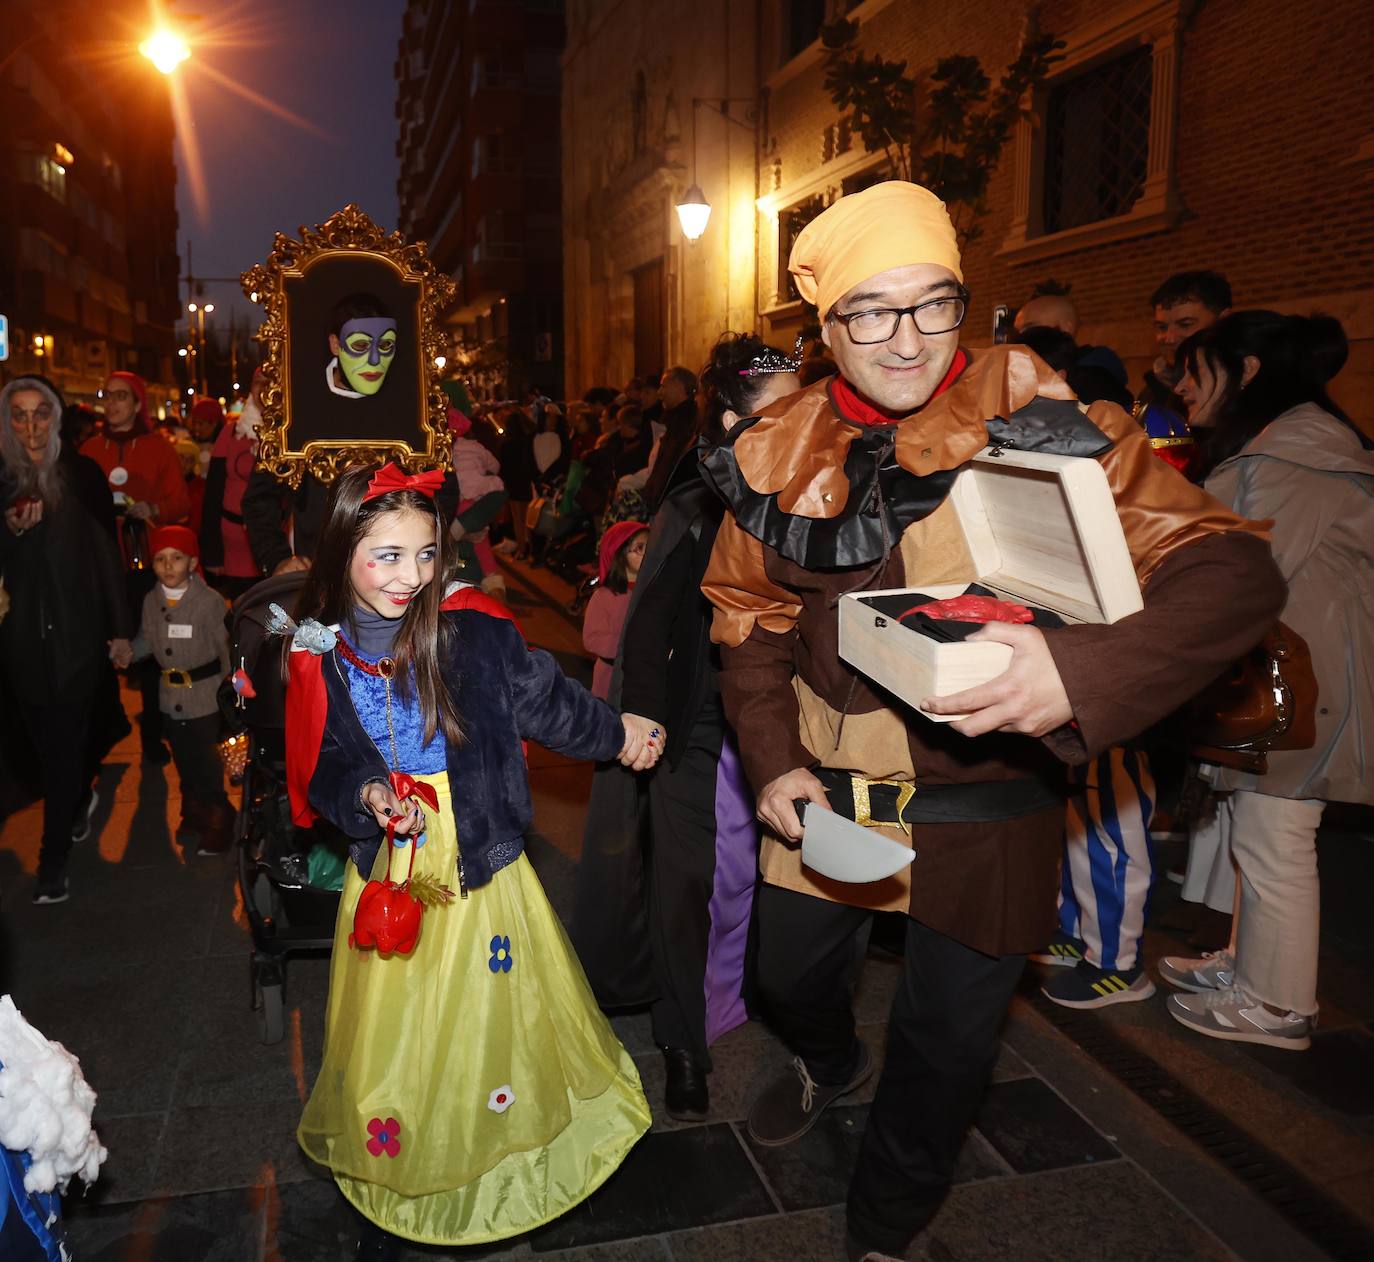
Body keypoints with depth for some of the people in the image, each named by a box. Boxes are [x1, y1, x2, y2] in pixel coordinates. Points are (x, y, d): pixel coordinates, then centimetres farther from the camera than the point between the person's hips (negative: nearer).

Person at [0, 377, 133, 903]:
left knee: (64, 738, -2)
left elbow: (107, 553, -1)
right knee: (44, 736, 11)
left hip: (75, 628, -2)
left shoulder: (81, 474, -2)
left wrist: (120, 629, -3)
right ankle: (80, 798, 40)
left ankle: (54, 858, 5)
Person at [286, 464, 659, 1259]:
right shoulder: (319, 659, -6)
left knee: (496, 1030, 14)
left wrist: (617, 733, 14)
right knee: (394, 1046, 12)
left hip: (483, 870, -1)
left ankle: (512, 1177, 40)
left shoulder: (475, 630, -13)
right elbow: (321, 773, 1)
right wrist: (367, 799, -19)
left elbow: (546, 699, 2)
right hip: (388, 880, 1)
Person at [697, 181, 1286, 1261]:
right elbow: (750, 615, 7)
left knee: (951, 1040, 12)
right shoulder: (784, 449, -5)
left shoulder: (1038, 419, -17)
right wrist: (772, 760, -5)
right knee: (790, 979, 22)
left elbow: (1232, 567, -22)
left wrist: (1082, 669, -40)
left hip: (985, 800, -3)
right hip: (822, 787, 3)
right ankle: (830, 1063, 62)